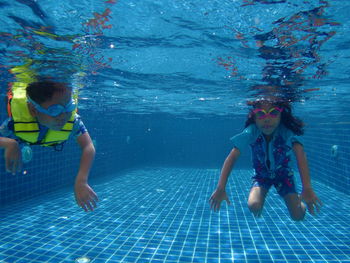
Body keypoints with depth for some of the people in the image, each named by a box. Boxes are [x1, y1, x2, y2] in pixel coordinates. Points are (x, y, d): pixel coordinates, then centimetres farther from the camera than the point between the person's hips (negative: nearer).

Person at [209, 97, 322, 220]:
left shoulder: (287, 131, -30)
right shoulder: (251, 132, -30)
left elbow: (300, 155, -42)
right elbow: (232, 157, -34)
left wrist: (307, 188, -55)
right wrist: (220, 188, -42)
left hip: (283, 174, 0)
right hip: (261, 175, 0)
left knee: (298, 216, -8)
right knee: (254, 206, -24)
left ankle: (297, 200, 28)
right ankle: (261, 194, 13)